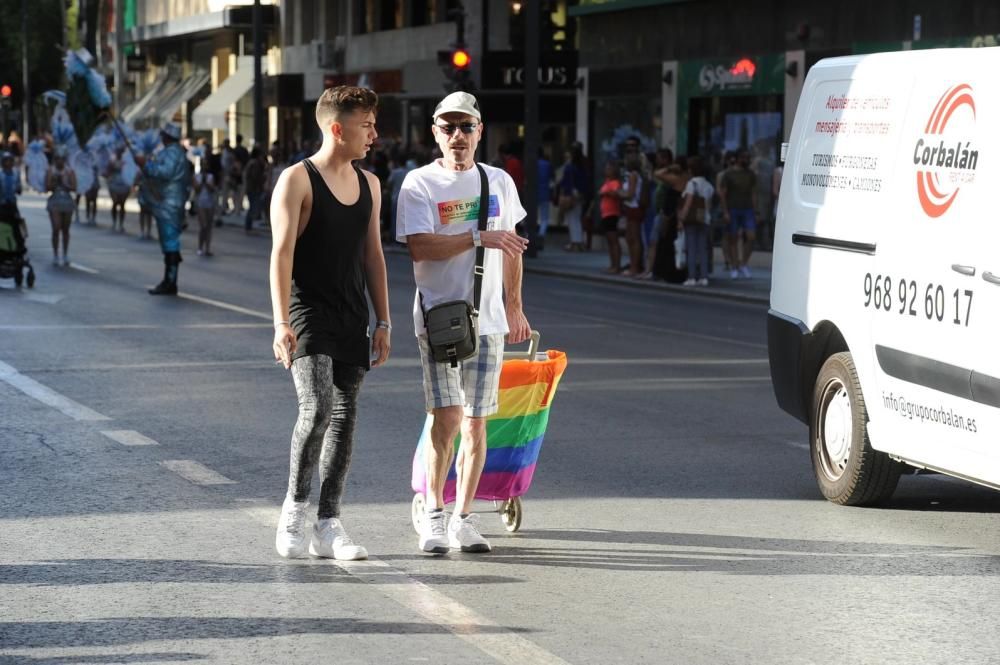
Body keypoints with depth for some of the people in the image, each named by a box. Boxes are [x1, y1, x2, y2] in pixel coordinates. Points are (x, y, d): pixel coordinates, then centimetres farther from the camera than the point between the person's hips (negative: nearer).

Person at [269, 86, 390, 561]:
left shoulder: (369, 185, 13)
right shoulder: (297, 180, -7)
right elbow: (282, 252, -12)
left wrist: (382, 322, 12)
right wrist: (281, 322, -20)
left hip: (352, 322, 6)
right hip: (309, 319, -6)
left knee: (344, 417, 5)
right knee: (317, 407, -20)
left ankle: (328, 526, 9)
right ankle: (293, 509, -4)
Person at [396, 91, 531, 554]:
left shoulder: (498, 182, 10)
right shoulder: (419, 184, -4)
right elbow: (419, 247, -16)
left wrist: (514, 307, 20)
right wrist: (478, 238, -22)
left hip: (487, 320, 4)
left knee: (475, 423, 4)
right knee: (447, 417, -11)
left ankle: (463, 519, 12)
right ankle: (434, 514, 3)